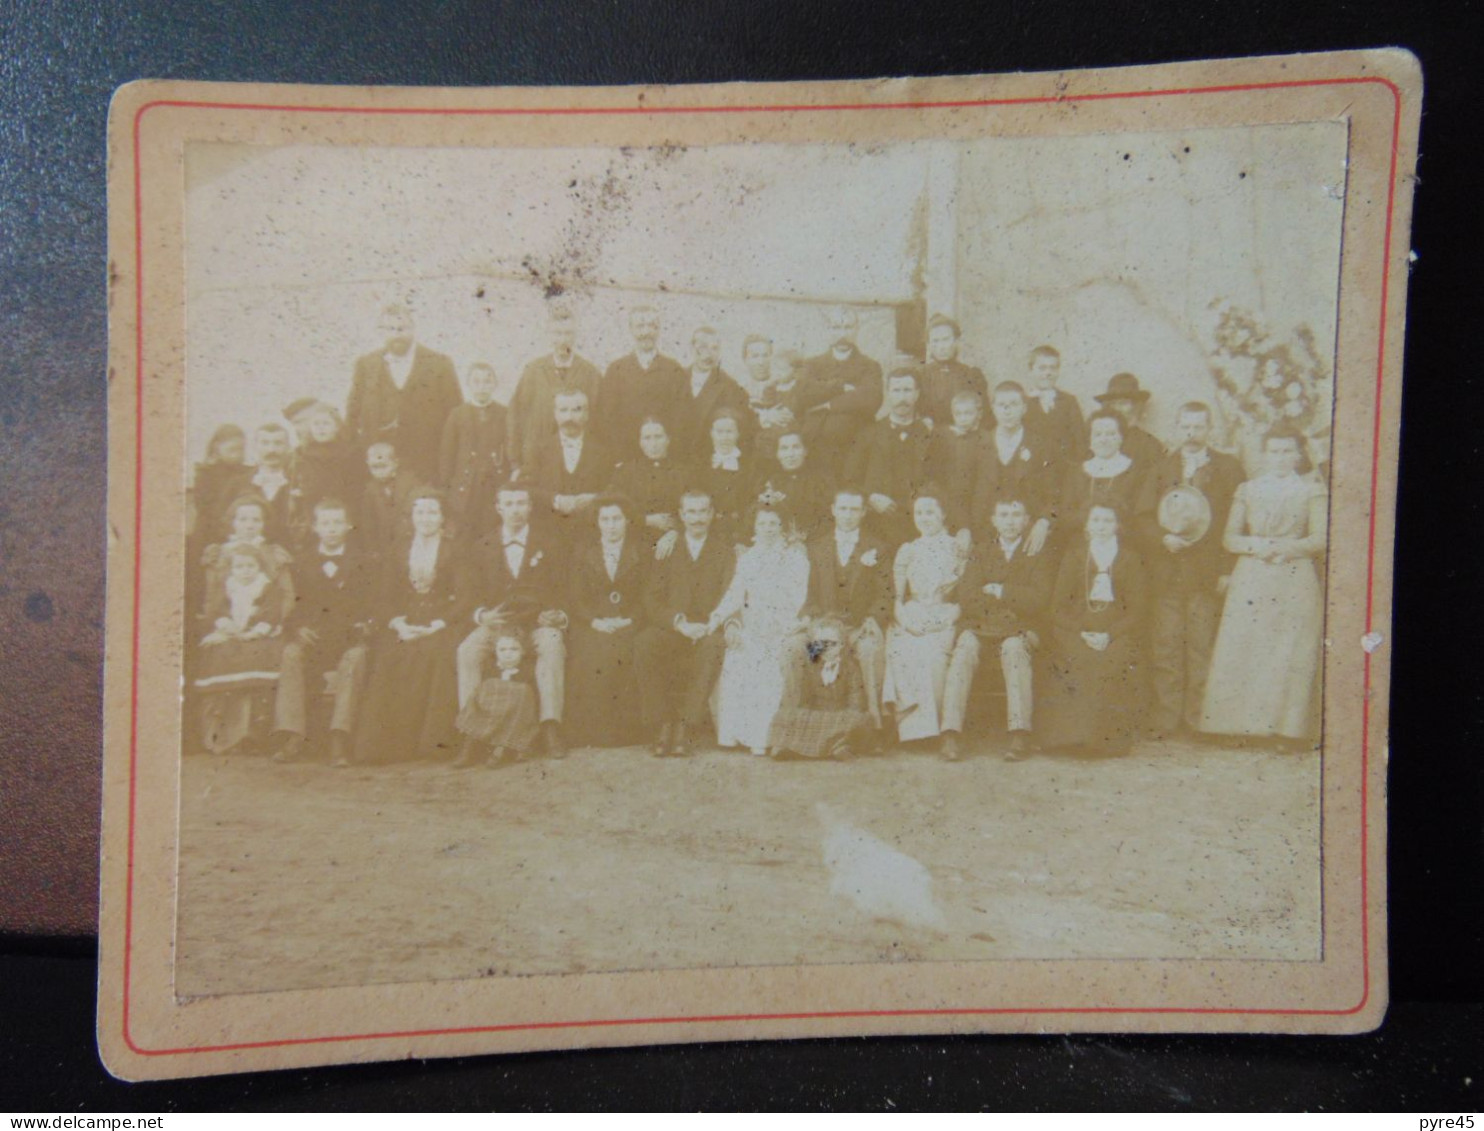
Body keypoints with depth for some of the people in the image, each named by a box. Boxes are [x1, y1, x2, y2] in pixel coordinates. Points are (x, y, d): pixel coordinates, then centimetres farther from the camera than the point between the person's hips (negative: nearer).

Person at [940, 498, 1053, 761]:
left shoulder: (1037, 555, 13)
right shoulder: (980, 554, 17)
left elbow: (1040, 598, -4)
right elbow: (966, 597, 1)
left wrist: (1000, 591, -3)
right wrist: (1012, 601, -7)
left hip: (1020, 629, -1)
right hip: (979, 626, 1)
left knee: (1014, 648, -36)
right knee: (964, 648, -31)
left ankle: (1020, 734, -40)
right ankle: (951, 734, -39)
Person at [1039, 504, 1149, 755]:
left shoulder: (1130, 559, 12)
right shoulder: (1073, 557, 15)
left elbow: (1138, 609, 4)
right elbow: (1058, 607, 7)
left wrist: (1110, 635, -13)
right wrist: (1081, 632, -11)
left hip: (1117, 635, 0)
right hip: (1077, 631, 1)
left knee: (1112, 661, -31)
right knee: (1076, 660, -31)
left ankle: (1108, 738, -21)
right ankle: (1073, 735, -24)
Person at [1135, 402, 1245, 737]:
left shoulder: (1229, 468, 9)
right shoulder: (1160, 469, 16)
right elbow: (1144, 518, 8)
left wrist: (1226, 570, -6)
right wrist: (1163, 538, -12)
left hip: (1207, 574, -2)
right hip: (1166, 574, 2)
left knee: (1202, 648, -1)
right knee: (1164, 649, 1)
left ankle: (1198, 720, 6)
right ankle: (1164, 721, 6)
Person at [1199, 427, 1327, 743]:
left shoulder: (1313, 490, 7)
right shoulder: (1247, 490, 13)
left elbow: (1320, 540, -1)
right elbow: (1229, 539, 8)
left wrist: (1284, 547, -13)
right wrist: (1256, 545, -11)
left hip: (1296, 583, -2)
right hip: (1251, 581, 2)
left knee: (1291, 656, -6)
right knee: (1242, 651, -4)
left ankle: (1286, 728, 0)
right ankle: (1243, 726, 0)